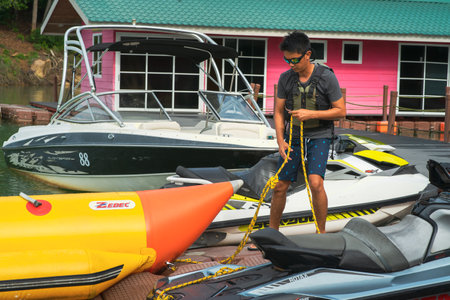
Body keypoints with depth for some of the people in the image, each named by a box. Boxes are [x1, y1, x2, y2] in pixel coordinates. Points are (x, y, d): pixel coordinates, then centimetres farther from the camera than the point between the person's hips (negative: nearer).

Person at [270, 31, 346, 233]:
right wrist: (280, 141, -5)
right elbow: (278, 112, 6)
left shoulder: (327, 77, -12)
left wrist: (310, 114, -19)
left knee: (315, 183, -22)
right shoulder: (285, 78, -2)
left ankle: (321, 234, -6)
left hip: (319, 136, -4)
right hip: (293, 136, 4)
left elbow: (341, 111, -9)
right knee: (280, 187, 5)